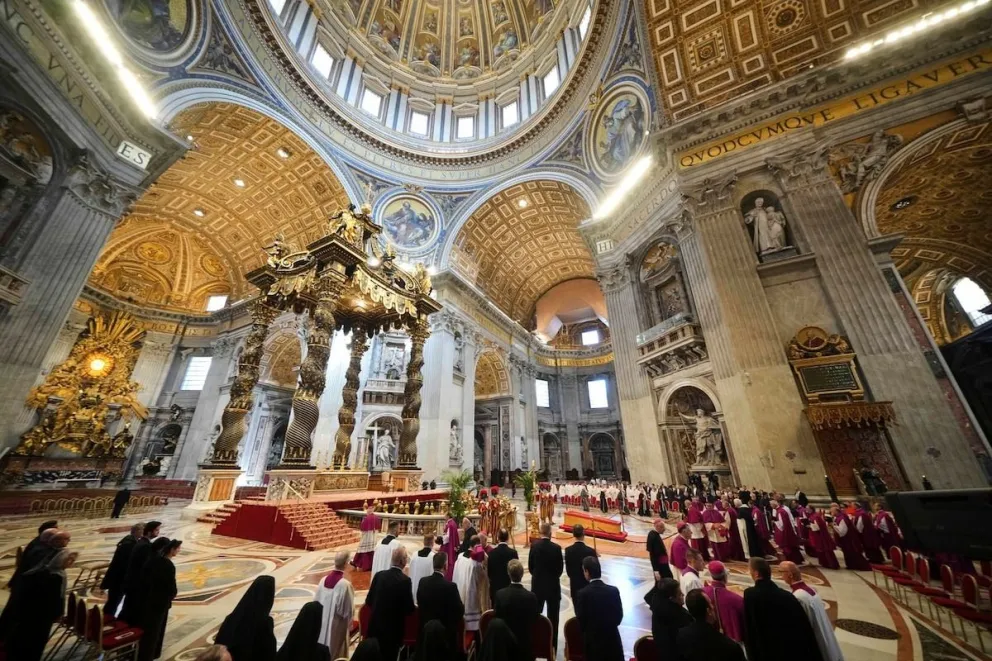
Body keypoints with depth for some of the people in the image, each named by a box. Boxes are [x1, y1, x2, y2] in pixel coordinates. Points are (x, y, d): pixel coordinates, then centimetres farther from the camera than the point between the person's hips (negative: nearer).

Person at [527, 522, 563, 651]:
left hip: (537, 585, 3)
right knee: (552, 617, 10)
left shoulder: (534, 546, -10)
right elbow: (560, 568, -6)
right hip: (553, 586, -2)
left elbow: (530, 566, -2)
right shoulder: (556, 548, -17)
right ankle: (552, 645, 16)